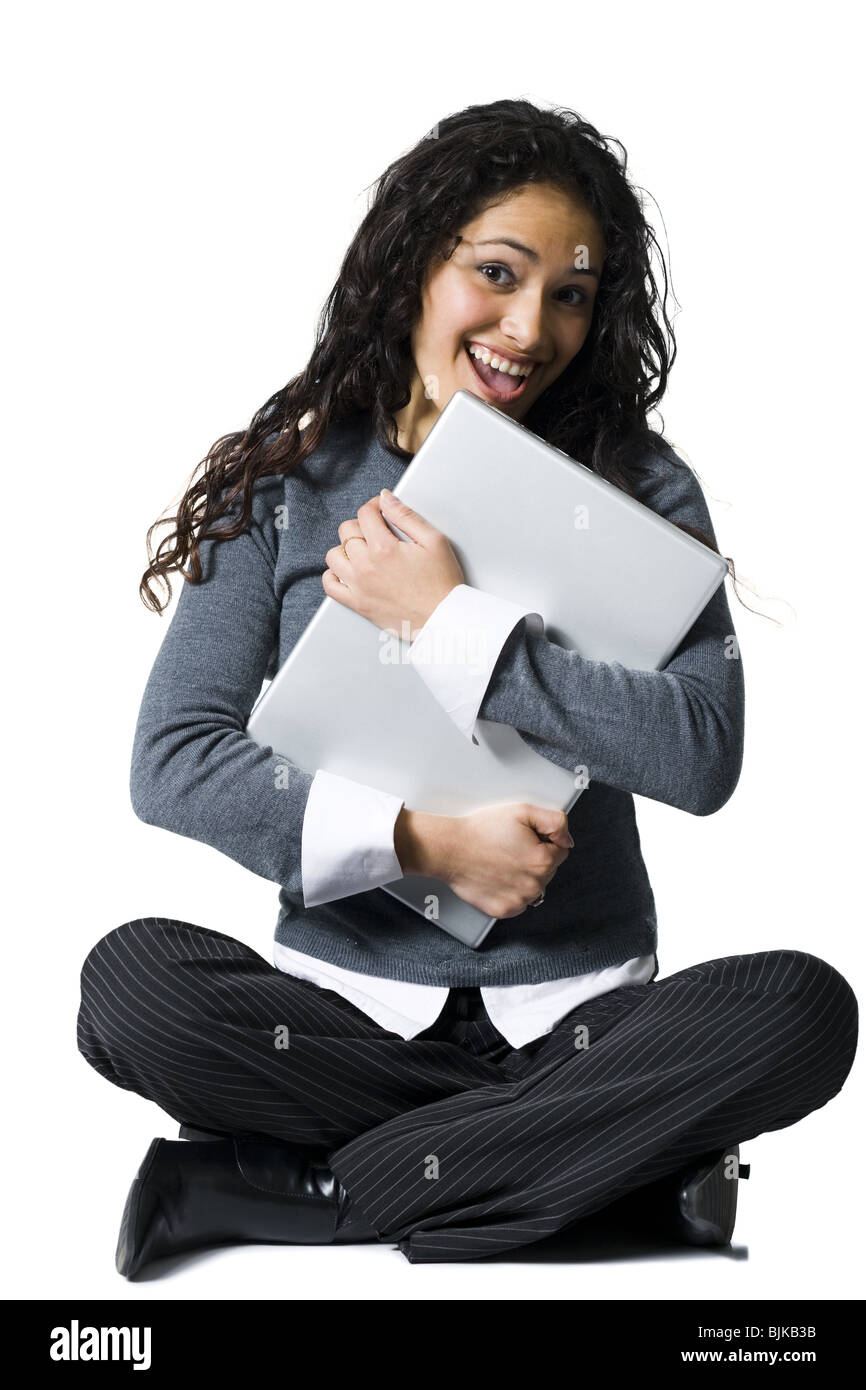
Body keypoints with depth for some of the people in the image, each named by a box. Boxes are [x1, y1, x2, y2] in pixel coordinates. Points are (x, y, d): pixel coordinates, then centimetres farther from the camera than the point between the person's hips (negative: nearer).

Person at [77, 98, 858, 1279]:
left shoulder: (639, 487, 2)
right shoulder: (287, 481, 3)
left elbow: (704, 754, -13)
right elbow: (171, 761, -7)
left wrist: (453, 623, -15)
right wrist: (417, 838, -16)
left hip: (576, 1009, 1)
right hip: (346, 997, 0)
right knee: (132, 981, -27)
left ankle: (271, 1190, -22)